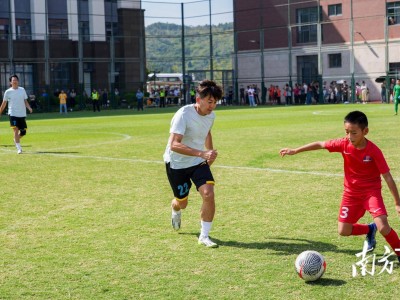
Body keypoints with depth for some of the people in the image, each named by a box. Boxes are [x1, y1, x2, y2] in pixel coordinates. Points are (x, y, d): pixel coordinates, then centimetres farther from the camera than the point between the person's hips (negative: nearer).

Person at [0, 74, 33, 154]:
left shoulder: (22, 90, 7)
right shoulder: (8, 92, 1)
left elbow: (25, 101, 11)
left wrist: (29, 108, -7)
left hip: (22, 114, 3)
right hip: (13, 114, -3)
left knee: (23, 132, 4)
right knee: (16, 130, -14)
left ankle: (16, 139, 36)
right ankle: (19, 148, -10)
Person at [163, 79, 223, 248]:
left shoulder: (211, 115, -6)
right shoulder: (183, 115, -28)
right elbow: (174, 145, -39)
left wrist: (210, 152, 12)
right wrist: (201, 153, -48)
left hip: (199, 163, 4)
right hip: (177, 164, -4)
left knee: (209, 194, -19)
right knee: (182, 203, 11)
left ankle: (204, 236, -5)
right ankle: (175, 211, 52)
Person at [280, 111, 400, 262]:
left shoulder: (374, 151, -24)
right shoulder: (344, 144, -14)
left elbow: (387, 177, -19)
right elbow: (320, 144, 1)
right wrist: (295, 151, 5)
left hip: (371, 191, -4)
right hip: (351, 192, 4)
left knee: (383, 227, -22)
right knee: (343, 231, 4)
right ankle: (370, 230, 33)